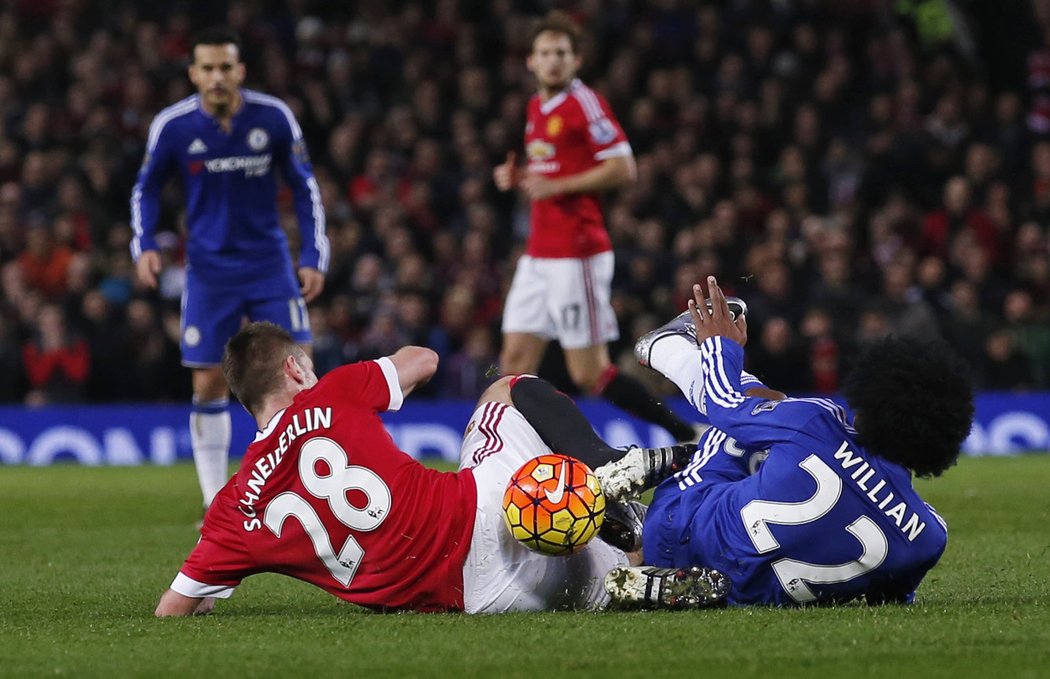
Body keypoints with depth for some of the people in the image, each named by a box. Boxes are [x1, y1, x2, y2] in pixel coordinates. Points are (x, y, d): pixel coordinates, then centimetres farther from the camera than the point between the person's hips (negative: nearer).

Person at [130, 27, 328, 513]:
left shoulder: (274, 118, -9)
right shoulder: (172, 126, -9)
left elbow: (304, 186, 3)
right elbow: (146, 188, 7)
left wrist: (314, 256, -3)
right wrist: (144, 245, -8)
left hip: (269, 264, 0)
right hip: (209, 268, 0)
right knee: (208, 385, -2)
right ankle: (216, 505, 8)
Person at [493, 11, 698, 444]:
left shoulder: (585, 103, -10)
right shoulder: (537, 107, 15)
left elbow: (623, 168, -17)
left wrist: (558, 186, -18)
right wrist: (518, 178, 10)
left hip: (577, 256, -8)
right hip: (538, 256, 8)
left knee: (589, 374, -8)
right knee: (515, 360, 4)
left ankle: (688, 435, 0)